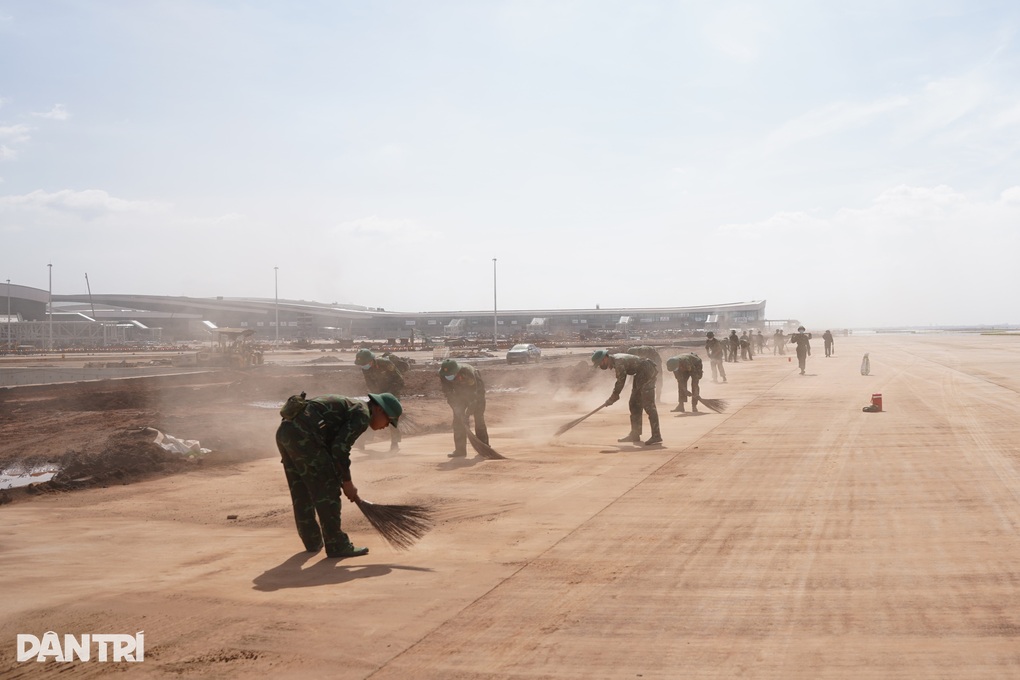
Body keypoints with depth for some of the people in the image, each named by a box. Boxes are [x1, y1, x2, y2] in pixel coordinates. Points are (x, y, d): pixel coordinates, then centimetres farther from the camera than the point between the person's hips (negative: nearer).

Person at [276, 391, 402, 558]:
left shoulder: (349, 407, 27)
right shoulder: (363, 415, -3)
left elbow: (333, 447, 28)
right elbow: (340, 448, -12)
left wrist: (342, 481, 25)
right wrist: (347, 482, -3)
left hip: (284, 431, 10)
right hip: (302, 435, -10)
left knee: (301, 492, 20)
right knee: (327, 490, -2)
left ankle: (313, 542, 33)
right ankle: (337, 545, 3)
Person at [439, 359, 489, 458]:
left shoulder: (467, 372, -40)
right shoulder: (443, 375, -25)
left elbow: (473, 395, -35)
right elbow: (448, 394, -16)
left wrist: (467, 415, -35)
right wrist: (456, 408, -24)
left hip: (476, 391, -4)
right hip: (460, 393, 4)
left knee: (479, 419, -8)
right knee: (458, 419, -8)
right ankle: (460, 450, -6)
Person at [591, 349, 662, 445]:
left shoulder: (618, 362, -22)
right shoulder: (614, 361, 8)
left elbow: (621, 381, -16)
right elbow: (620, 380, 15)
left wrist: (612, 398, -4)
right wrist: (614, 396, 9)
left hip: (647, 372, -11)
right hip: (640, 374, 11)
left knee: (648, 404, -15)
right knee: (634, 404, 12)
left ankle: (656, 436, -19)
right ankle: (635, 434, 18)